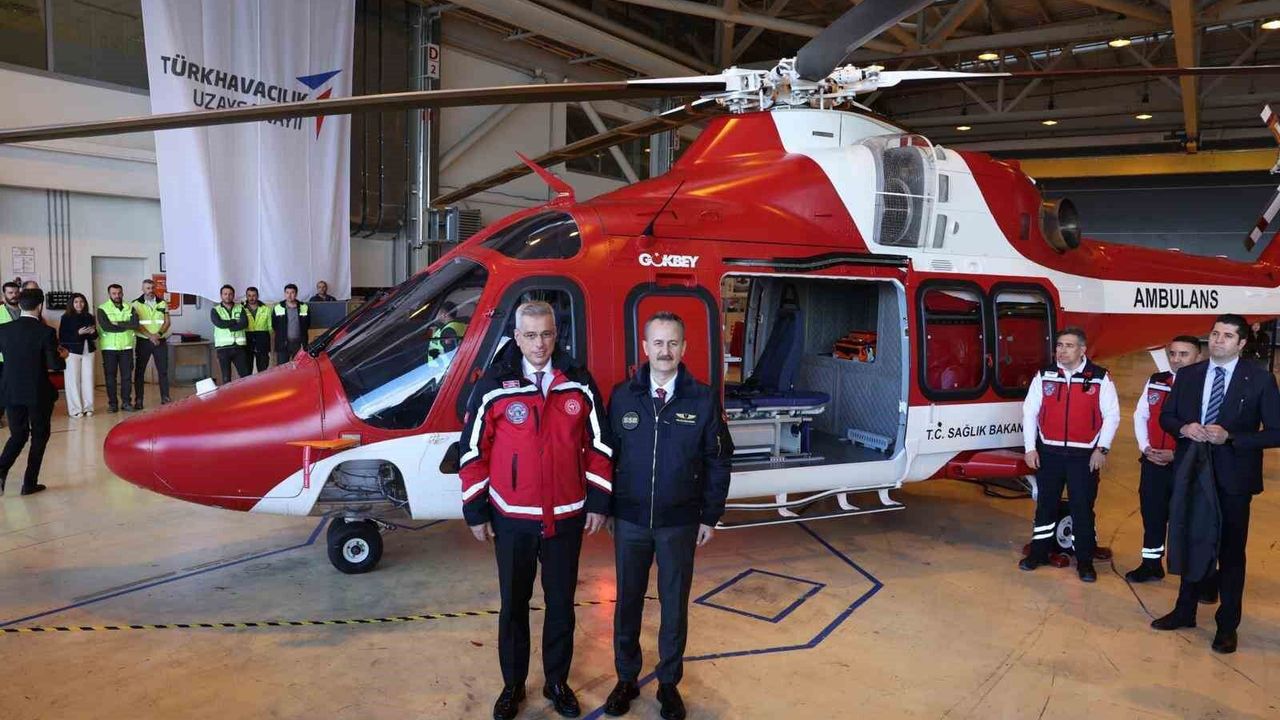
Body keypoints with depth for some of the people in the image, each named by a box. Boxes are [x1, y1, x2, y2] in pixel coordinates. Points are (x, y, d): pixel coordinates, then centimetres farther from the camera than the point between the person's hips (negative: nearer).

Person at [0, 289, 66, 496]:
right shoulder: (46, 332, -15)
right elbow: (55, 365, -16)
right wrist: (63, 356, 5)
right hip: (39, 393, -4)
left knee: (17, 434, 19)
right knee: (39, 436, 12)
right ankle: (29, 483, 12)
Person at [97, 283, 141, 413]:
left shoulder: (130, 308, 7)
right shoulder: (102, 309, 0)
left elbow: (136, 324, -8)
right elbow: (106, 327, -15)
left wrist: (118, 323, -13)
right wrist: (126, 326, -10)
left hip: (126, 347, 2)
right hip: (109, 348, -2)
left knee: (127, 375, 3)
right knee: (110, 376, 2)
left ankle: (126, 402, 12)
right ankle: (112, 403, 8)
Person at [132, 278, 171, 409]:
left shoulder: (162, 303, 8)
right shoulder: (136, 304, 0)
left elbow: (167, 322, 4)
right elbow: (137, 324, -7)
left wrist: (159, 334, -13)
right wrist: (150, 336, -18)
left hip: (161, 341, 2)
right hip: (143, 341, -2)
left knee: (163, 370, 2)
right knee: (139, 371, 1)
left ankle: (165, 398, 7)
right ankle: (138, 400, 6)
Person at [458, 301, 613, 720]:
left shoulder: (580, 384, -2)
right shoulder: (493, 387, -7)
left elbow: (598, 446, 4)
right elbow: (472, 451, -2)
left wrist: (597, 501, 2)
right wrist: (475, 510, -2)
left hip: (566, 517, 1)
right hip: (511, 519, -1)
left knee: (561, 604, 14)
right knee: (514, 605, 13)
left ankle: (557, 682, 33)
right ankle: (513, 685, 32)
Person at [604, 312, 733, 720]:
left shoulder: (703, 399, -7)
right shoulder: (622, 396, -3)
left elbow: (718, 462, -2)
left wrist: (710, 517, -1)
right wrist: (604, 508, 2)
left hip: (680, 524, -1)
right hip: (629, 521, 1)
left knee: (675, 605, 12)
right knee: (627, 602, 13)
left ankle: (669, 683, 31)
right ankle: (626, 679, 33)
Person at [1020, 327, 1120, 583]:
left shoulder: (1100, 378, -3)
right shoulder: (1044, 376, 2)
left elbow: (1111, 415, -1)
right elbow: (1029, 412, 3)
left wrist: (1101, 449, -7)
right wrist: (1030, 448, -1)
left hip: (1084, 455, -2)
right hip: (1049, 453, 2)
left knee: (1083, 508, 4)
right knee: (1045, 504, 12)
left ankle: (1084, 561, 17)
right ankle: (1039, 552, 24)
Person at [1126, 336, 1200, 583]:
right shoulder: (1155, 381, 7)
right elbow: (1140, 416, 11)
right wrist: (1145, 447, -1)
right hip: (1152, 463, 5)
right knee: (1151, 515, 13)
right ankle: (1151, 564, 26)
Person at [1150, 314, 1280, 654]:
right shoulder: (1188, 375, 3)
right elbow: (1166, 416, 10)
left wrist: (1231, 437, -22)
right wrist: (1183, 428, -12)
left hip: (1233, 478, -3)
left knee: (1230, 551, 8)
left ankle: (1227, 626, 22)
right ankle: (1185, 611, 32)